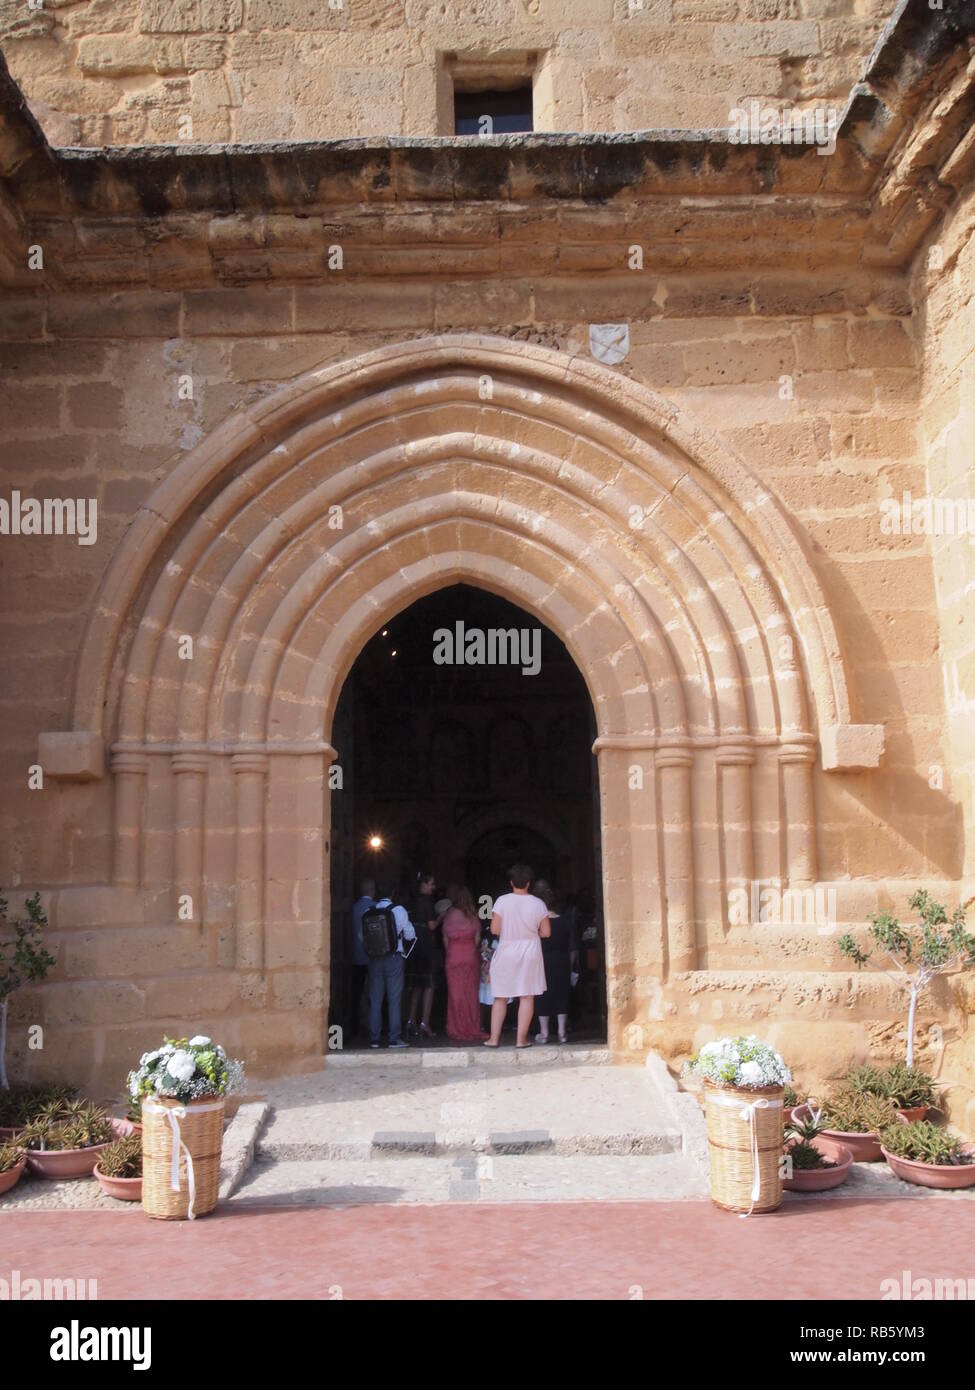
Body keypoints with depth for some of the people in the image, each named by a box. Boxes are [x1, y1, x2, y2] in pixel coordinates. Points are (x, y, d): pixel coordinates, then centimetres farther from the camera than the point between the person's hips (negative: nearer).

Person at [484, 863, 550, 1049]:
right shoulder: (538, 903, -4)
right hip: (530, 952, 0)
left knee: (501, 997, 9)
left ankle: (494, 1038, 9)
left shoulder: (502, 901, -9)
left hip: (506, 952, 0)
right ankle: (521, 1039, 4)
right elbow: (546, 932, -1)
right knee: (527, 996, 5)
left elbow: (494, 929, -10)